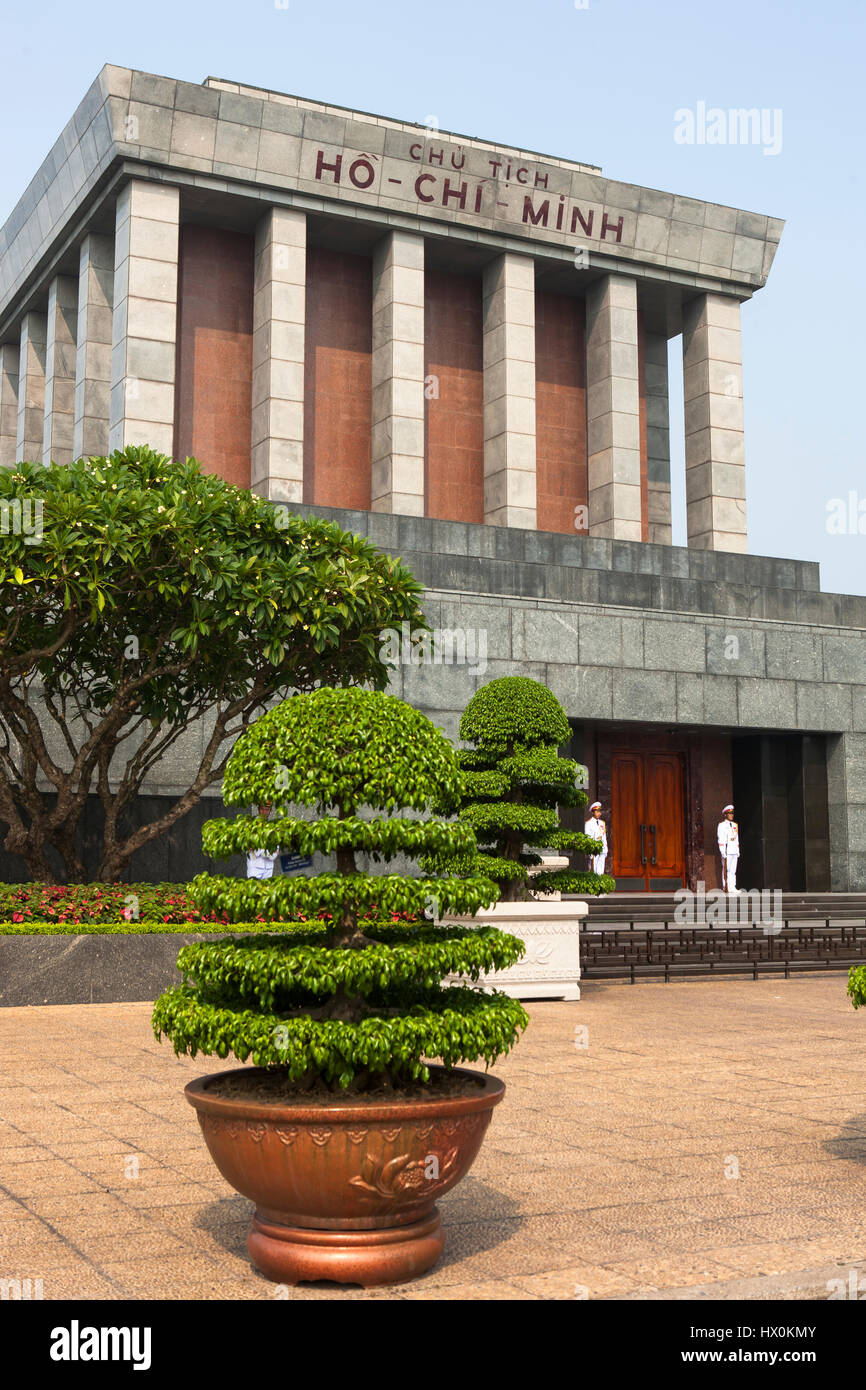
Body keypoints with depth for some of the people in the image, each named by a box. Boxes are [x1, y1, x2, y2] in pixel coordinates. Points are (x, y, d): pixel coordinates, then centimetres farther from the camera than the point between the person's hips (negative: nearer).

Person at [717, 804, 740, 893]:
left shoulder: (734, 825, 17)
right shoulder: (722, 825, -4)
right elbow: (721, 839, -10)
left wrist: (738, 851, 16)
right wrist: (723, 852, -16)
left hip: (734, 851, 7)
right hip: (726, 851, -7)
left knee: (733, 870, 5)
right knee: (726, 869, -6)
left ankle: (732, 887, 6)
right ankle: (726, 888, -6)